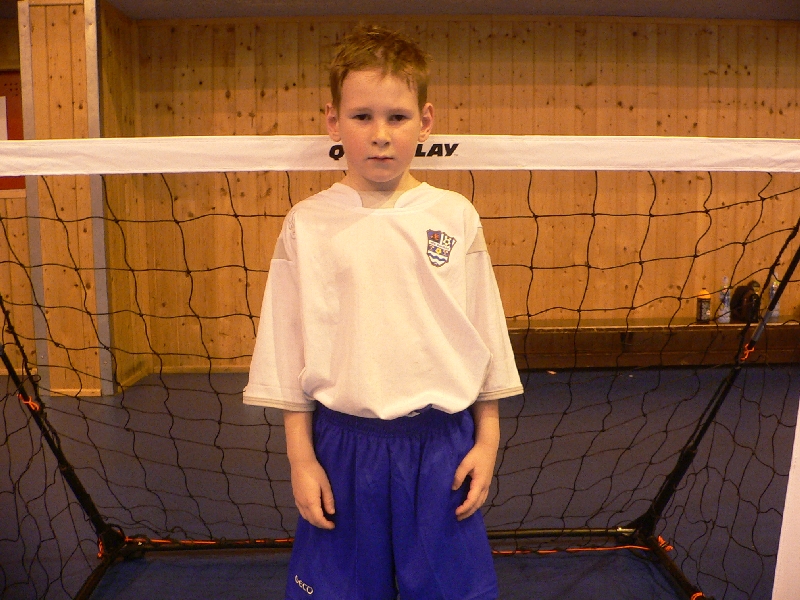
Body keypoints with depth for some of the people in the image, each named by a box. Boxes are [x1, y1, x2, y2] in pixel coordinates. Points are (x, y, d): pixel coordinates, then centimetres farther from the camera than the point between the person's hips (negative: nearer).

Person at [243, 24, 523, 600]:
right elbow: (287, 352, 1)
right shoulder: (307, 225, -3)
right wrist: (300, 457, 1)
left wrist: (487, 440, 4)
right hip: (344, 448, 0)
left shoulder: (456, 217, -2)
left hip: (442, 447, 1)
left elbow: (486, 336, 4)